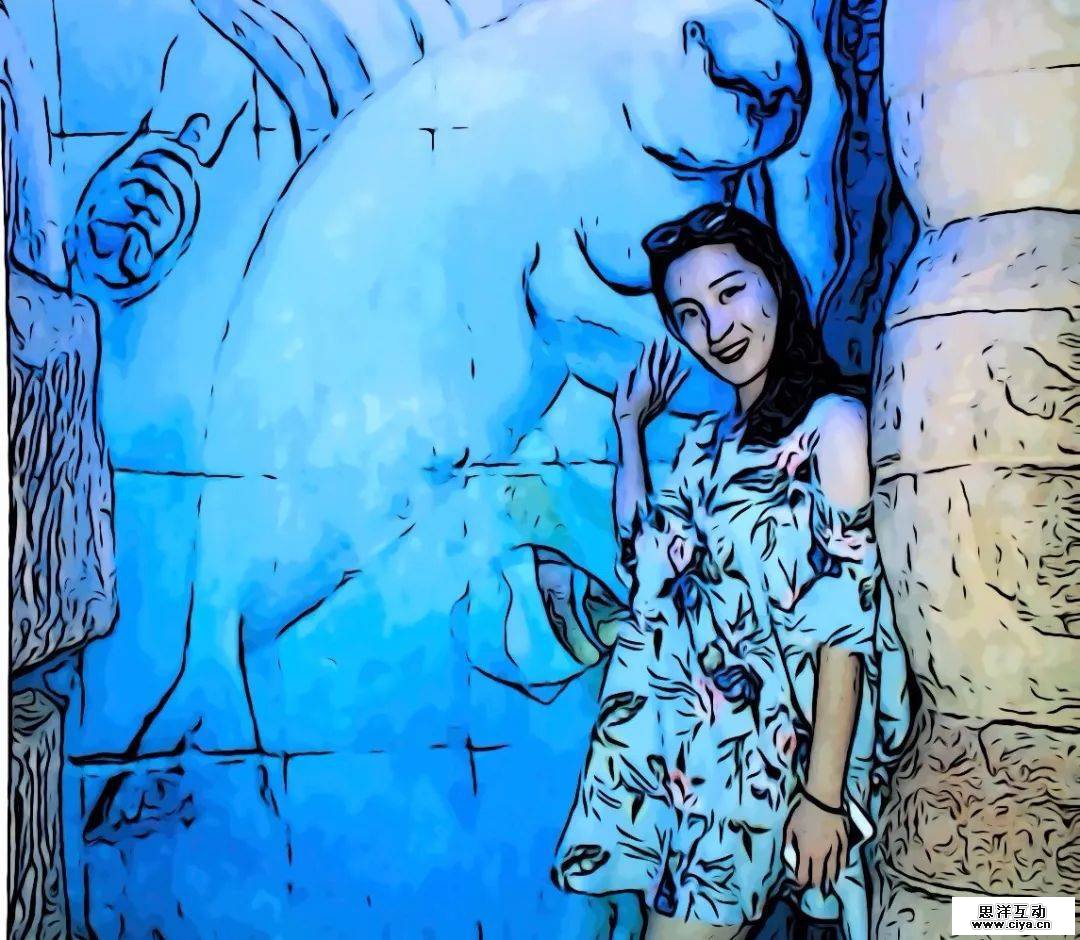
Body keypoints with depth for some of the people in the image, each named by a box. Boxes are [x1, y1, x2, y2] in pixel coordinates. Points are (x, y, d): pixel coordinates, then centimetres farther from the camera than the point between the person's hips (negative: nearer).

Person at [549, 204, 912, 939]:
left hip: (767, 752, -6)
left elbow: (846, 624, -14)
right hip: (683, 741, 6)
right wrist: (631, 425, 13)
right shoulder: (711, 440, 12)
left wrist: (825, 793, -16)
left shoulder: (834, 422, -10)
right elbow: (645, 564, 7)